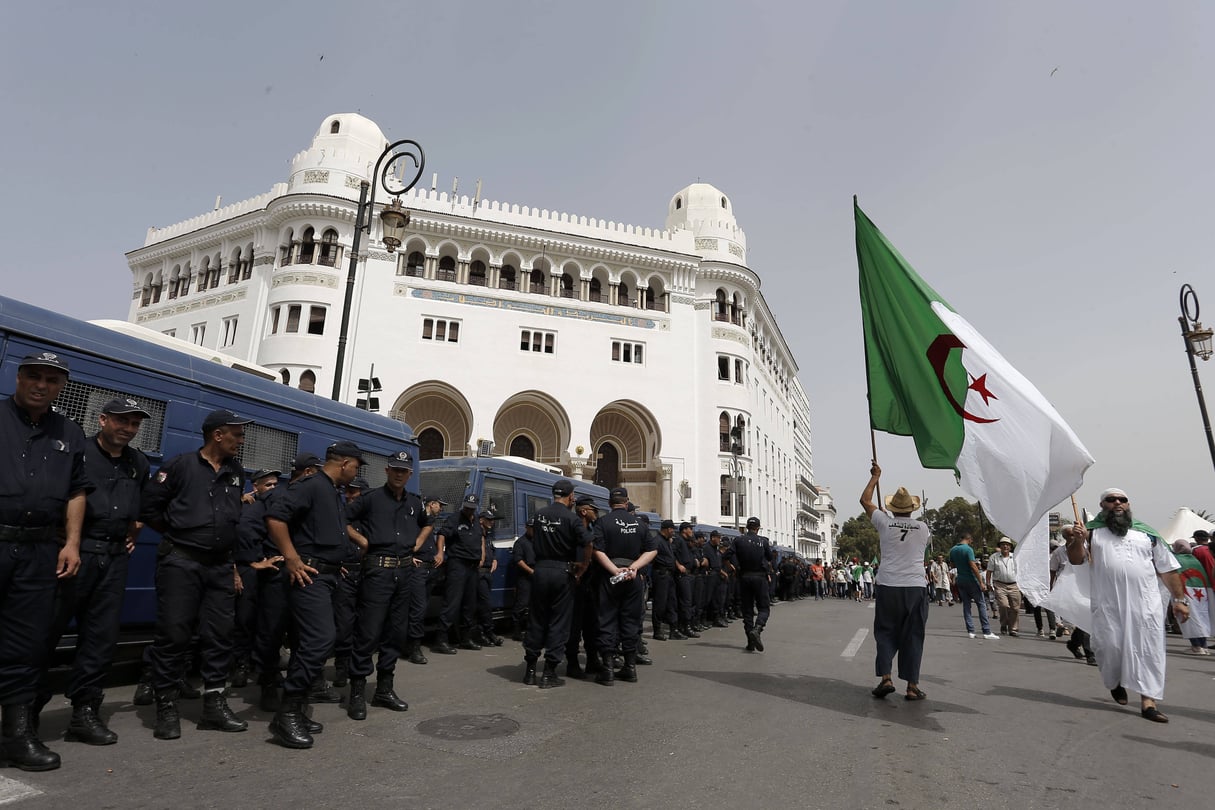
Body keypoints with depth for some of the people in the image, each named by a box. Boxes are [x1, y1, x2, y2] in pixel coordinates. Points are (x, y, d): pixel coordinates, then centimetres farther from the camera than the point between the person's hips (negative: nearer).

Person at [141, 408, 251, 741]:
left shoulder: (236, 473, 12)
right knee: (173, 633, -1)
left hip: (220, 566, 5)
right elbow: (149, 505, -2)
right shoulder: (180, 465, -5)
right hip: (181, 562, -5)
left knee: (220, 635, 6)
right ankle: (166, 708, 12)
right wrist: (176, 533, 2)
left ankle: (214, 705, 15)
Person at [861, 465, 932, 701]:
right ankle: (912, 686, 8)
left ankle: (885, 678, -1)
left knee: (885, 633, 9)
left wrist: (875, 476, 23)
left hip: (888, 586, 0)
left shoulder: (884, 523, -2)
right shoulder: (923, 528, 2)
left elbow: (865, 500, 12)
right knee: (912, 637, 7)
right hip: (915, 586, 1)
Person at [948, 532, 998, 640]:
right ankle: (986, 632, -2)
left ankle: (970, 631, 6)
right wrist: (981, 583, -17)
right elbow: (973, 567, -19)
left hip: (960, 580, 6)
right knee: (981, 604, 1)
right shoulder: (968, 549, -14)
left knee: (966, 605, 9)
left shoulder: (952, 550, 6)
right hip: (970, 580, -6)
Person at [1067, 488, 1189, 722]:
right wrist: (1077, 541, -20)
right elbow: (1076, 560, 0)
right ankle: (1115, 682, 27)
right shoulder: (1092, 531, 8)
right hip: (1108, 604, -1)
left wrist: (1179, 599, 8)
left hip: (1145, 604, 2)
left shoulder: (1147, 534, 13)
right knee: (1109, 647, 0)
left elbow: (1167, 569, 14)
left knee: (1148, 650, -1)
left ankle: (1148, 701, 4)